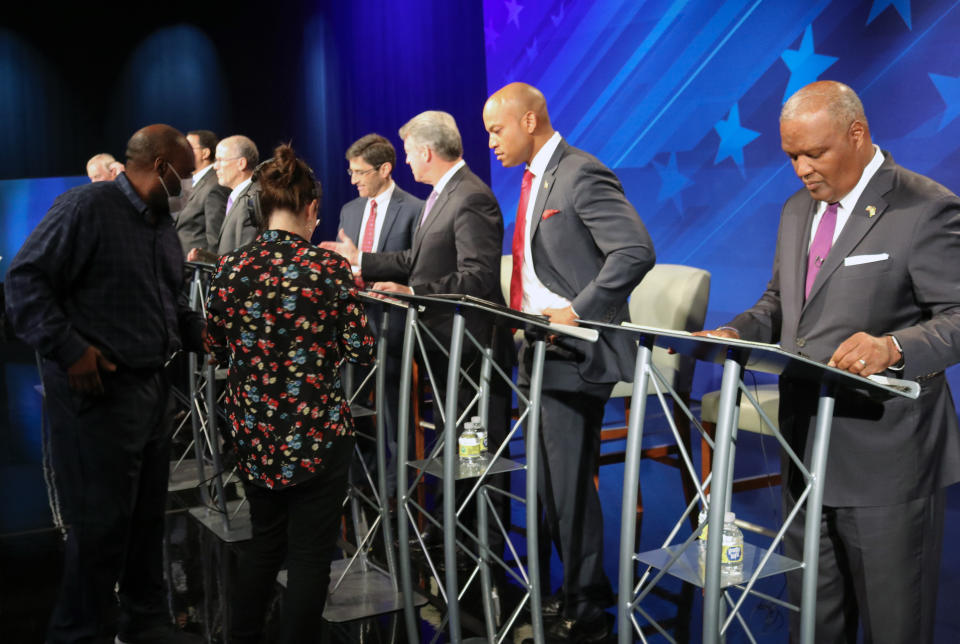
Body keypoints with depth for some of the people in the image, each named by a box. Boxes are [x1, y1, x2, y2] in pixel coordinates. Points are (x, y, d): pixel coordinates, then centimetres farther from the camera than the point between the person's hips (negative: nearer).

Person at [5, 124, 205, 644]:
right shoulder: (87, 206, -11)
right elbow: (25, 281, -14)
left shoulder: (163, 225, 15)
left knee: (147, 515, 16)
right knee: (101, 524, -1)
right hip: (97, 391, -8)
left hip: (151, 387, 8)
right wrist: (70, 351, -20)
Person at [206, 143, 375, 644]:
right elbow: (361, 350, -8)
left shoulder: (230, 269, -4)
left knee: (265, 539, 23)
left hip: (253, 433, 4)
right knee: (310, 552, 8)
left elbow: (218, 349, 6)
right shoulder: (329, 268, -12)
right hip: (316, 433, -4)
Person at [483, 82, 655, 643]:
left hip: (574, 355, -10)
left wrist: (577, 311, -25)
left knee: (569, 484, -3)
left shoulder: (582, 175, -14)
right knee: (552, 483, 16)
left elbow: (637, 251, -23)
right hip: (542, 351, 10)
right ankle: (580, 590, 31)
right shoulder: (534, 179, 16)